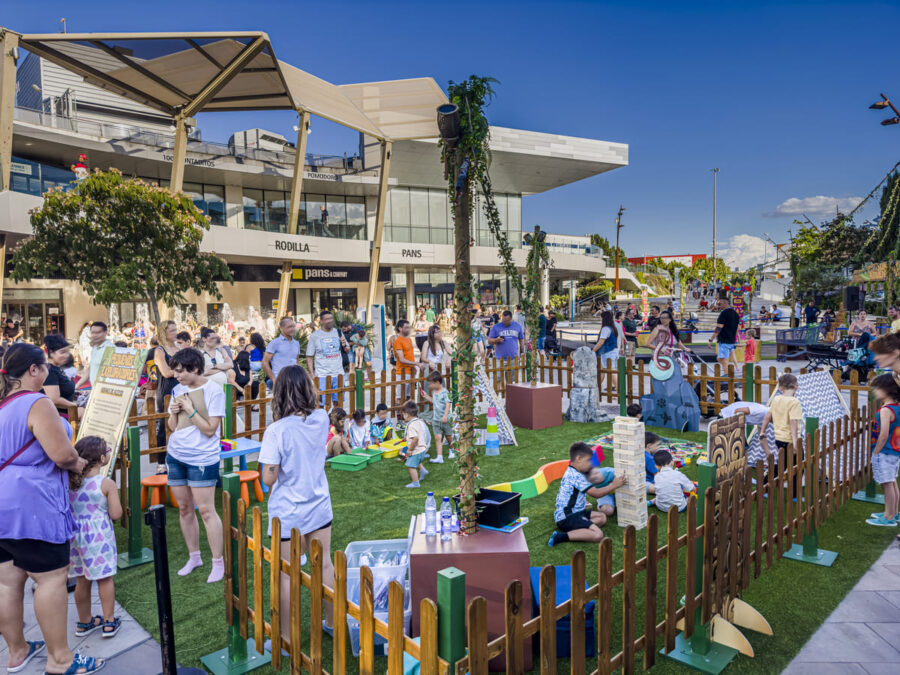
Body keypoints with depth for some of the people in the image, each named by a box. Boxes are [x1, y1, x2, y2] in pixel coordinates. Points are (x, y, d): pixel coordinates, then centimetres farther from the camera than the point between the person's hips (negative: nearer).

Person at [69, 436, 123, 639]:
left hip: (75, 536, 5)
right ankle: (109, 622, 14)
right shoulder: (107, 484, -15)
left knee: (82, 580, 16)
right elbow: (116, 514, -13)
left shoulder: (70, 481, -1)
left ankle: (84, 622, 30)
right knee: (105, 578, 6)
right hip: (99, 537, -5)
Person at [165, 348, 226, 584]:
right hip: (176, 455, 6)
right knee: (184, 509, 13)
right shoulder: (178, 390, 6)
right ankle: (194, 557, 29)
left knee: (206, 510, -4)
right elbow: (172, 427, 12)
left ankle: (218, 562, 8)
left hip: (202, 458, -6)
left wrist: (190, 409, -17)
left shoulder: (214, 391, -12)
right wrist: (174, 413, -7)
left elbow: (210, 429, -15)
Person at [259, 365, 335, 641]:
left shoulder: (277, 431, -22)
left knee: (287, 576, 11)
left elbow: (268, 478, -17)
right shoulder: (321, 419, -8)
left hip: (288, 514, -5)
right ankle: (332, 623, 37)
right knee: (324, 565, 20)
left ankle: (287, 639, 25)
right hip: (320, 507, 5)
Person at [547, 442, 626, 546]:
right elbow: (596, 493, -18)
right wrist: (614, 485, -8)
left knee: (602, 517, 20)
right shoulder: (576, 476, -21)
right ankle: (561, 537, -22)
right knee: (598, 535, -24)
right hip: (567, 517, -11)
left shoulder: (572, 472, 11)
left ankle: (575, 530, -2)